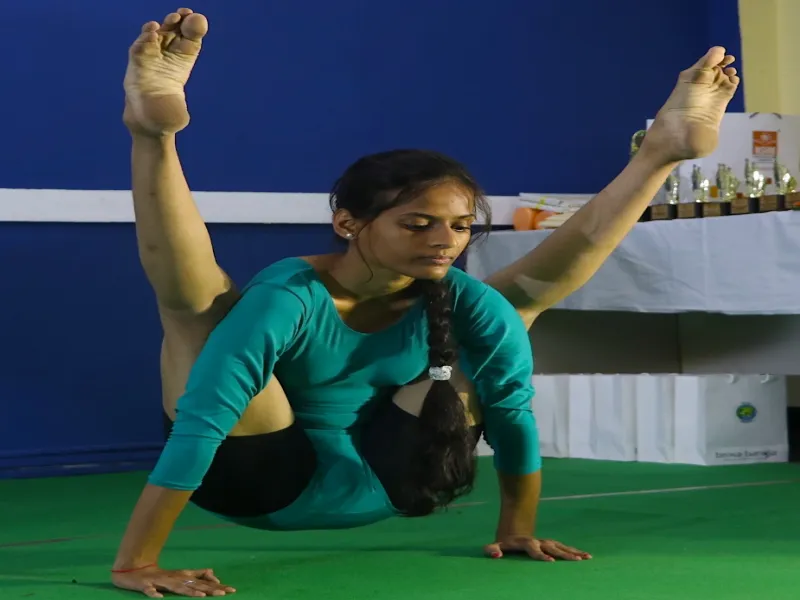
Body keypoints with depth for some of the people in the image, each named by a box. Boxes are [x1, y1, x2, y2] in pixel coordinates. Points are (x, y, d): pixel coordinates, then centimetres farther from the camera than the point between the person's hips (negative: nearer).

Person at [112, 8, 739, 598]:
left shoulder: (465, 302, -16)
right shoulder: (290, 297, -31)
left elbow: (514, 415, -2)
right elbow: (198, 424, -38)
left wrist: (518, 529, 5)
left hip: (381, 481, 5)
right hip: (264, 480, -5)